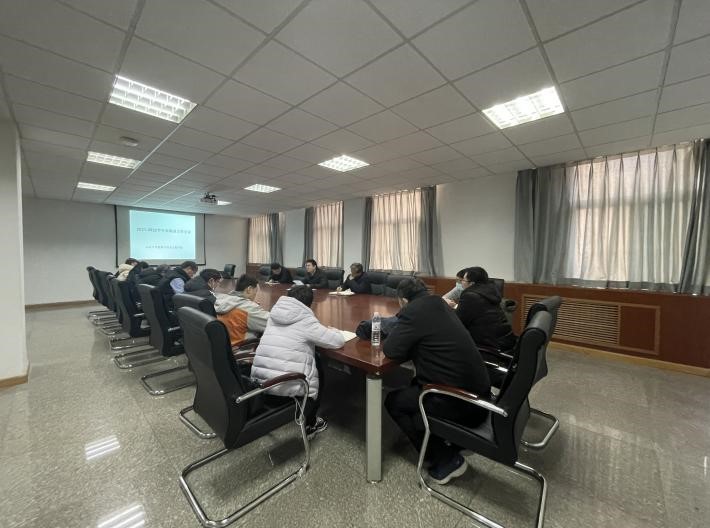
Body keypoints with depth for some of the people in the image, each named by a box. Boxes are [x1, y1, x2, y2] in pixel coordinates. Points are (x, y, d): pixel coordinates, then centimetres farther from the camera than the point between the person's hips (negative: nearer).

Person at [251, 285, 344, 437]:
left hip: (260, 379, 6)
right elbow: (338, 341, -9)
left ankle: (303, 416, 38)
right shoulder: (305, 320, -12)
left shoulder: (275, 314, 7)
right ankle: (308, 424, 30)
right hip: (287, 385, -6)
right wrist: (332, 331, 13)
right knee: (319, 372, 23)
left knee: (314, 360, 26)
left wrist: (323, 330, 19)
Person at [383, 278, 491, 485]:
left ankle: (446, 459, 11)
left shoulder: (414, 311, -16)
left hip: (461, 402, -8)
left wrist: (390, 338, 5)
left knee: (393, 401, 10)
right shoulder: (438, 305, 8)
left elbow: (392, 350, -15)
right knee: (417, 384, 27)